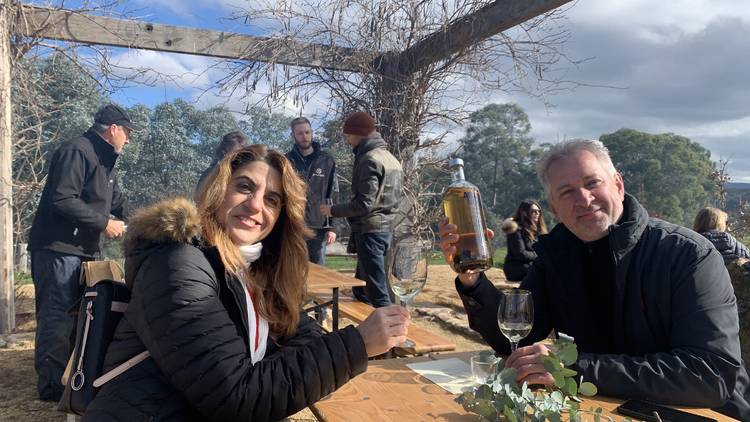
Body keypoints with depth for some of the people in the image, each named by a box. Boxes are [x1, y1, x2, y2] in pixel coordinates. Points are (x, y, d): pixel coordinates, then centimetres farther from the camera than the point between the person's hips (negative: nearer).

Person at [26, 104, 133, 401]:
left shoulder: (103, 162, 18)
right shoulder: (76, 152, -14)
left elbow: (118, 202, 27)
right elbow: (62, 200, -25)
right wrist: (104, 223, -19)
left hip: (83, 252, 10)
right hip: (58, 251, -10)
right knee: (57, 320, -4)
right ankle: (52, 386, 6)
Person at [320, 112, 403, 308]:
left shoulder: (369, 159, -15)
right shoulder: (391, 158, 15)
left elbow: (364, 203, -21)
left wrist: (333, 210, -8)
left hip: (369, 230, -10)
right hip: (386, 228, 10)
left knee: (377, 292, -5)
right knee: (361, 289, 18)